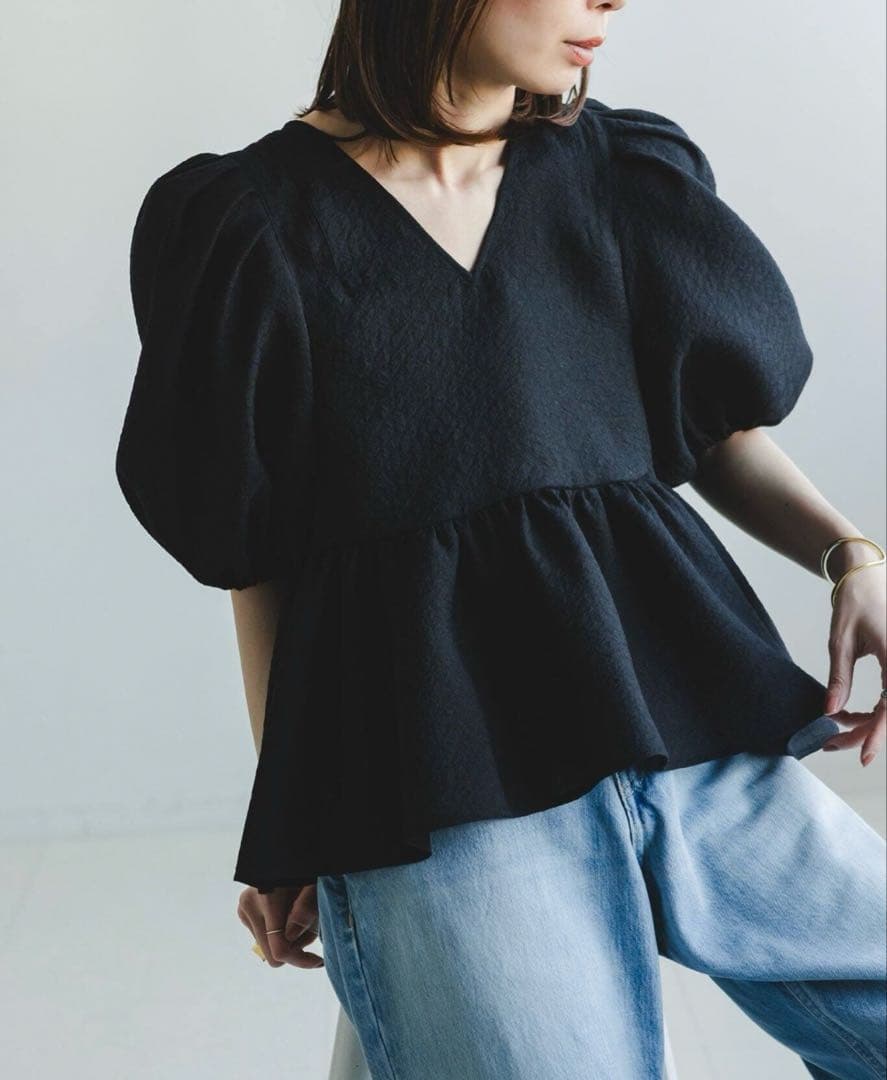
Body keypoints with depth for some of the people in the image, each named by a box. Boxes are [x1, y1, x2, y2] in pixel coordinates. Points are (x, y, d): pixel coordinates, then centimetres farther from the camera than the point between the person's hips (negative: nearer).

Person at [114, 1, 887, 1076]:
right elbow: (257, 556, 5)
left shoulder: (622, 172, 11)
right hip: (436, 803, -4)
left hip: (699, 732, 4)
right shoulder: (254, 224, 1)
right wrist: (292, 831, 6)